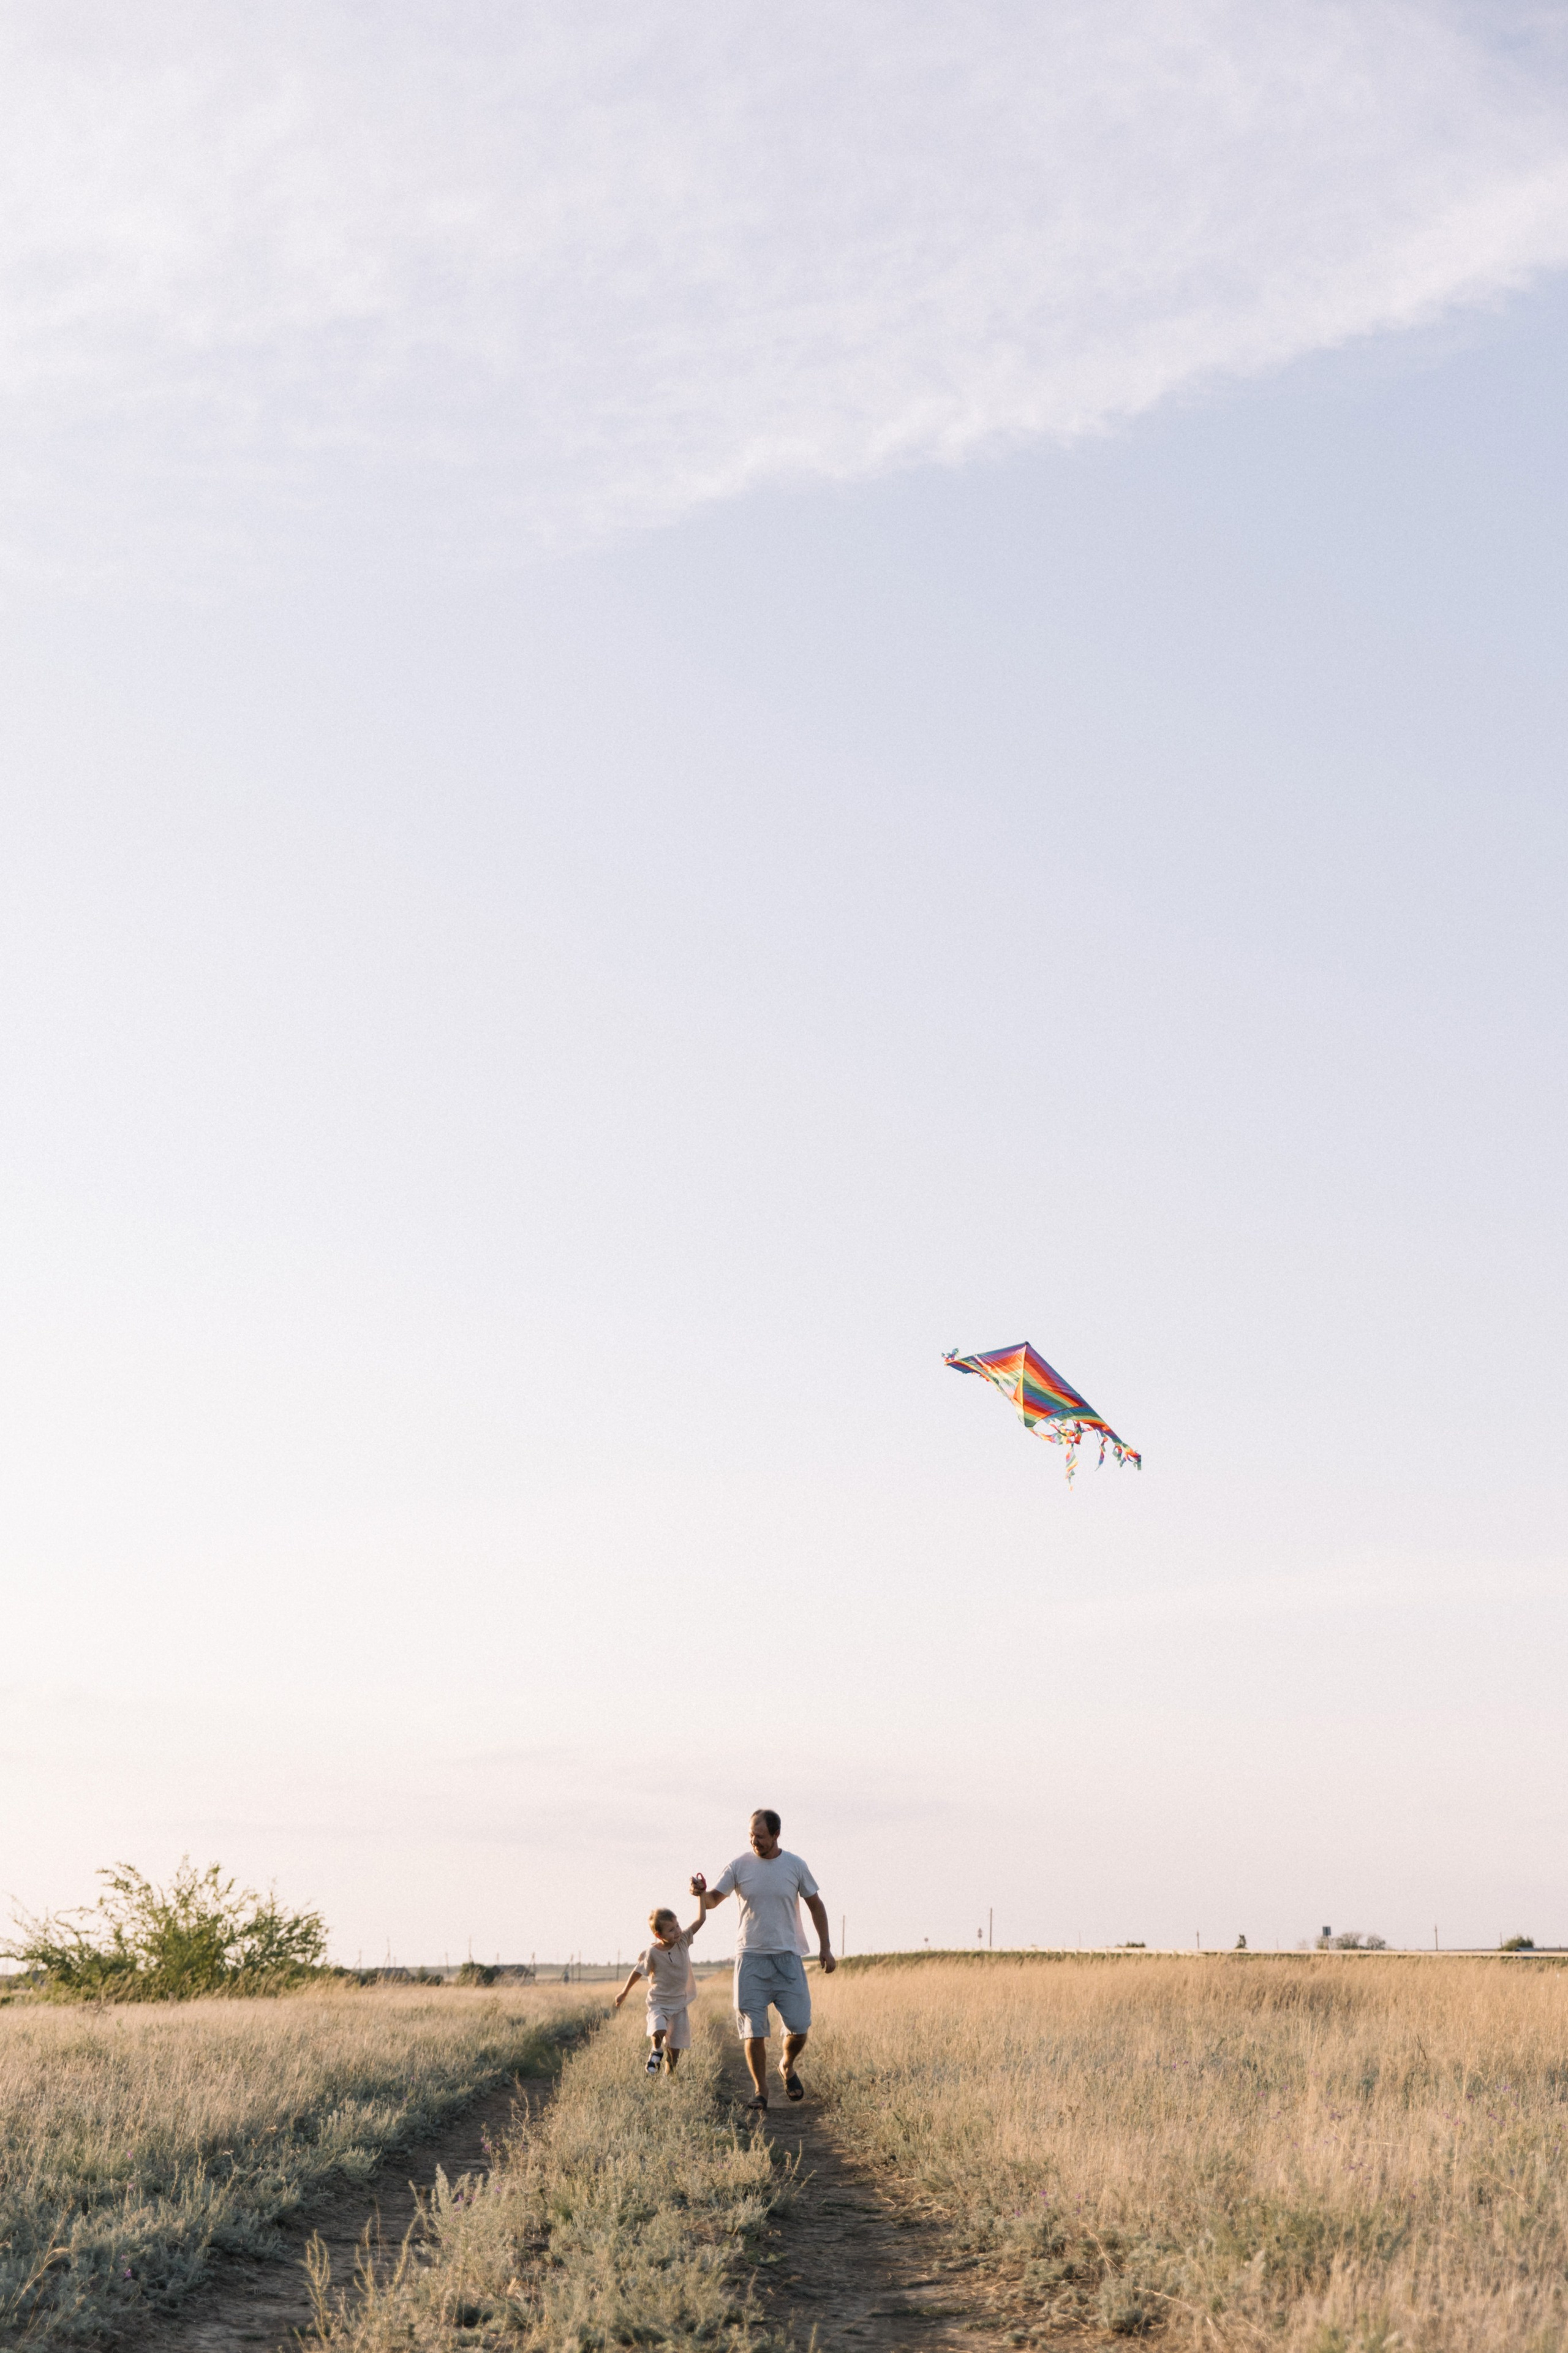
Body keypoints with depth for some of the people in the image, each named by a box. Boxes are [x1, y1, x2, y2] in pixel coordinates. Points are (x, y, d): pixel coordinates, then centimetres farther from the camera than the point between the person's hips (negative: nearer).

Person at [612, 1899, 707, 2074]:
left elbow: (701, 1919, -8)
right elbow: (638, 1972, -1)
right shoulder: (652, 1953, -16)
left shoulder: (683, 1940, -7)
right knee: (659, 2032, -28)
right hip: (658, 2003, -3)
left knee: (675, 2047, 5)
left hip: (680, 2004, 3)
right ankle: (657, 2052, 4)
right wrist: (624, 1993, 9)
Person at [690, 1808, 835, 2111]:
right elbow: (713, 1900, -1)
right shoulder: (740, 1866, -1)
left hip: (788, 1957, 0)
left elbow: (816, 1905, 10)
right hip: (750, 1957, 0)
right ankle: (760, 2091, 10)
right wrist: (701, 1892, -25)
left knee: (799, 2026, -3)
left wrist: (826, 1948, 7)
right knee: (753, 2030, -3)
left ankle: (788, 2067, 28)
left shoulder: (795, 1866, 0)